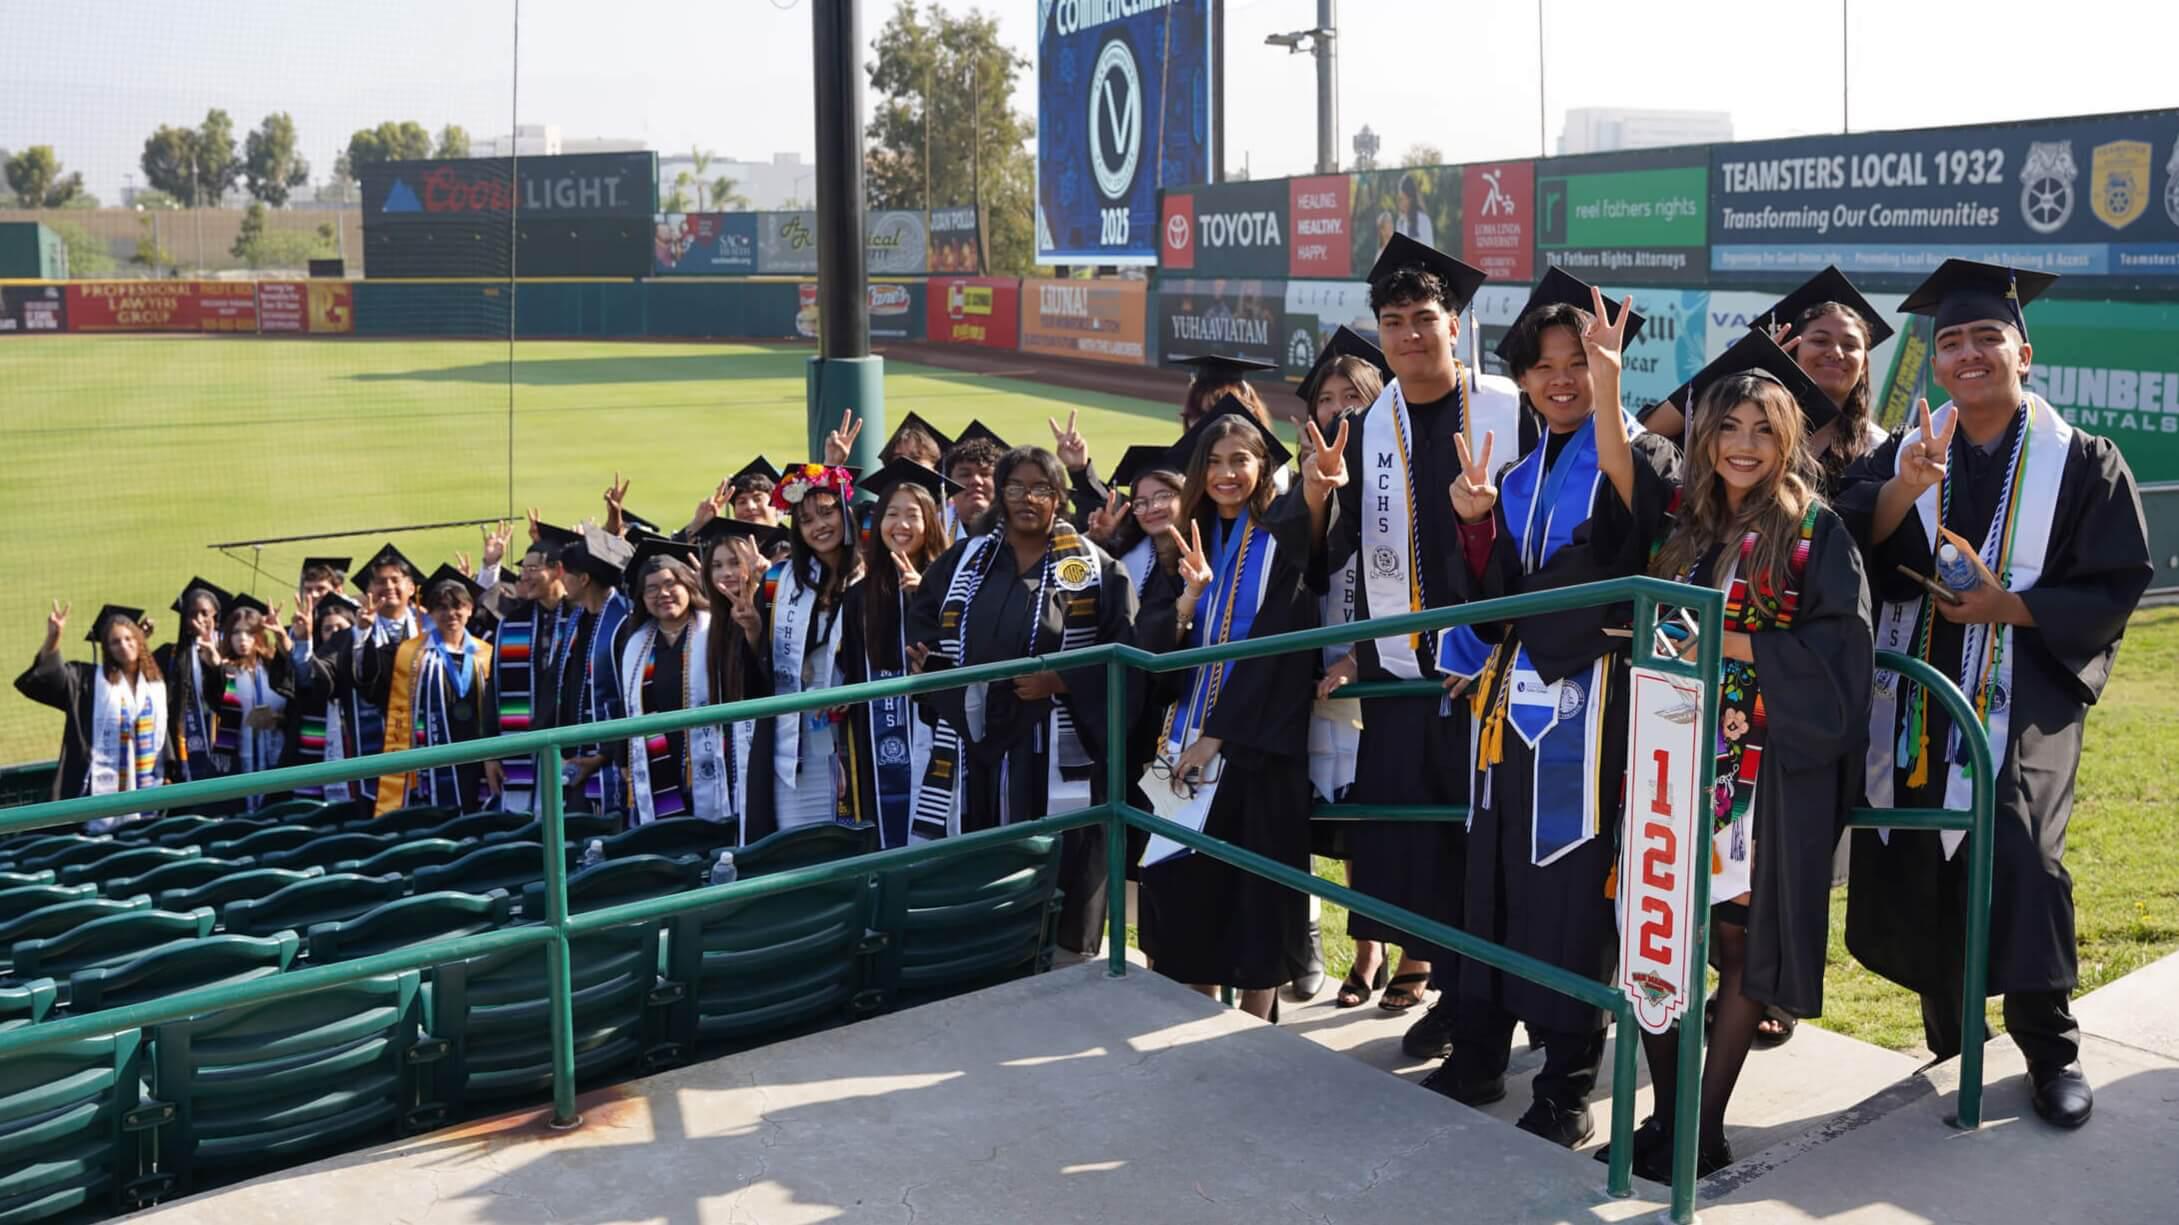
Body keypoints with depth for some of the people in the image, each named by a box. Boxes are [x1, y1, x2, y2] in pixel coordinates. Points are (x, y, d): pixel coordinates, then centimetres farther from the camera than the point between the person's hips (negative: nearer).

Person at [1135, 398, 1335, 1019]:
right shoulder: (1189, 542, 10)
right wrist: (1187, 597, -17)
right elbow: (1147, 643, 0)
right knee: (1187, 885, 5)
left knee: (1256, 893, 0)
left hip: (1257, 744, -4)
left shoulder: (1284, 540, -3)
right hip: (1187, 741, 4)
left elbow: (1274, 647, -14)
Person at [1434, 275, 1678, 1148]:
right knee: (1495, 874, 11)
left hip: (1590, 697, -6)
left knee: (1570, 886, -3)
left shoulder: (1643, 454, -2)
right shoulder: (1520, 476, 16)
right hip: (1515, 691, 6)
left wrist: (1605, 395, -35)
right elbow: (1497, 597, 15)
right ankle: (1478, 1055, 23)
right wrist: (1477, 523, -2)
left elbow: (1631, 516, -27)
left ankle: (1567, 1085, 8)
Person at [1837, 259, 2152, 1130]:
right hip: (1912, 699, 3)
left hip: (2022, 705, -3)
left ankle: (2049, 1046, 4)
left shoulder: (2082, 463, 1)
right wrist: (1904, 490, -26)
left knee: (2016, 857, -16)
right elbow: (1846, 544, -8)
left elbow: (2117, 586, -2)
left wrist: (2008, 607, -15)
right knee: (1911, 865, 5)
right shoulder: (1903, 454, 9)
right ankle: (1948, 1028, 25)